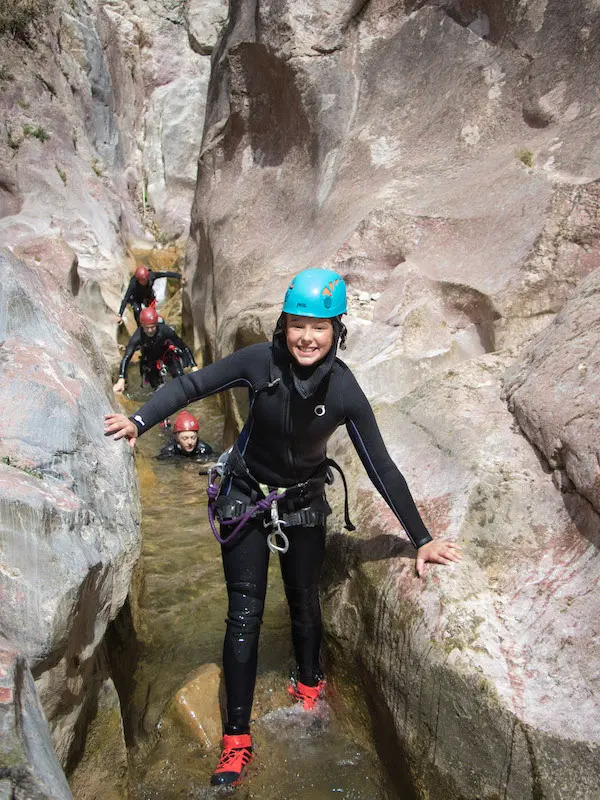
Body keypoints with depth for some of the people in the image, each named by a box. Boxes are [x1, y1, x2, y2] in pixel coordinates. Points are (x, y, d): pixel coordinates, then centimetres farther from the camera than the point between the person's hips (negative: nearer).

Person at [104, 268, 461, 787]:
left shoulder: (344, 392, -20)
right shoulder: (260, 362, -22)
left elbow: (381, 468, -15)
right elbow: (193, 385, -9)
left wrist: (421, 539, -13)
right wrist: (140, 420, -22)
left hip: (304, 506, 1)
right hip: (245, 500, -1)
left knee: (304, 603, 17)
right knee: (244, 614, 0)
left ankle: (309, 682, 48)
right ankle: (237, 738, 13)